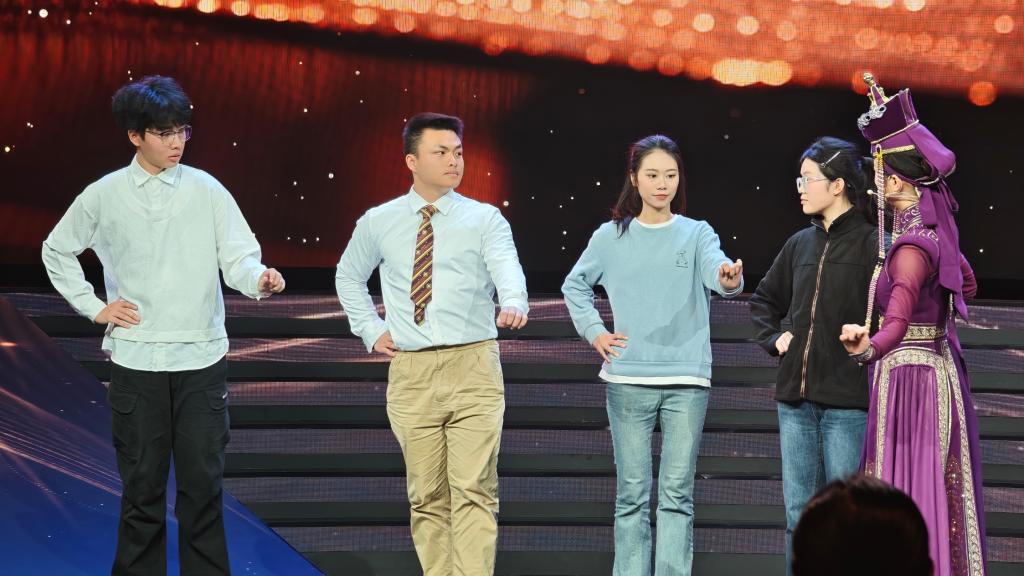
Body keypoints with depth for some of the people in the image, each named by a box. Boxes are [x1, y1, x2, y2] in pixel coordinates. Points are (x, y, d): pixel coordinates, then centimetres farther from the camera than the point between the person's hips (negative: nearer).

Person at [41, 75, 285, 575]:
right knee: (142, 484, 6)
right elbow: (57, 251, 16)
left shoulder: (206, 191, 0)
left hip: (201, 359, 0)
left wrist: (260, 279, -26)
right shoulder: (104, 196, 2)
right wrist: (92, 306, 8)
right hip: (136, 360, 0)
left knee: (203, 484, 1)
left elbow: (238, 258, -5)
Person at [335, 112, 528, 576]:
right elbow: (348, 276, 27)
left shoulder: (484, 219, 2)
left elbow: (507, 267, -17)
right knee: (427, 496, 7)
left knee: (474, 492, -9)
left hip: (473, 368, -2)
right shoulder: (378, 223, 9)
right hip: (411, 375, 2)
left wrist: (513, 304, -39)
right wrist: (370, 329, 13)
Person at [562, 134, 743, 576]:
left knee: (677, 493, -1)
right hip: (628, 379, 1)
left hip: (686, 381, -1)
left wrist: (730, 279, -41)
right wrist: (594, 332, 5)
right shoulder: (611, 237, 5)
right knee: (632, 493, 4)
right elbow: (575, 285, 18)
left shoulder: (696, 234, 2)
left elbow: (714, 270, -18)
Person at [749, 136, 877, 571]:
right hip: (796, 396, 6)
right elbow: (763, 300, 27)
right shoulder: (800, 245, 13)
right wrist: (773, 338, 13)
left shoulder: (871, 245, -7)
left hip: (847, 399, -6)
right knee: (799, 513, 9)